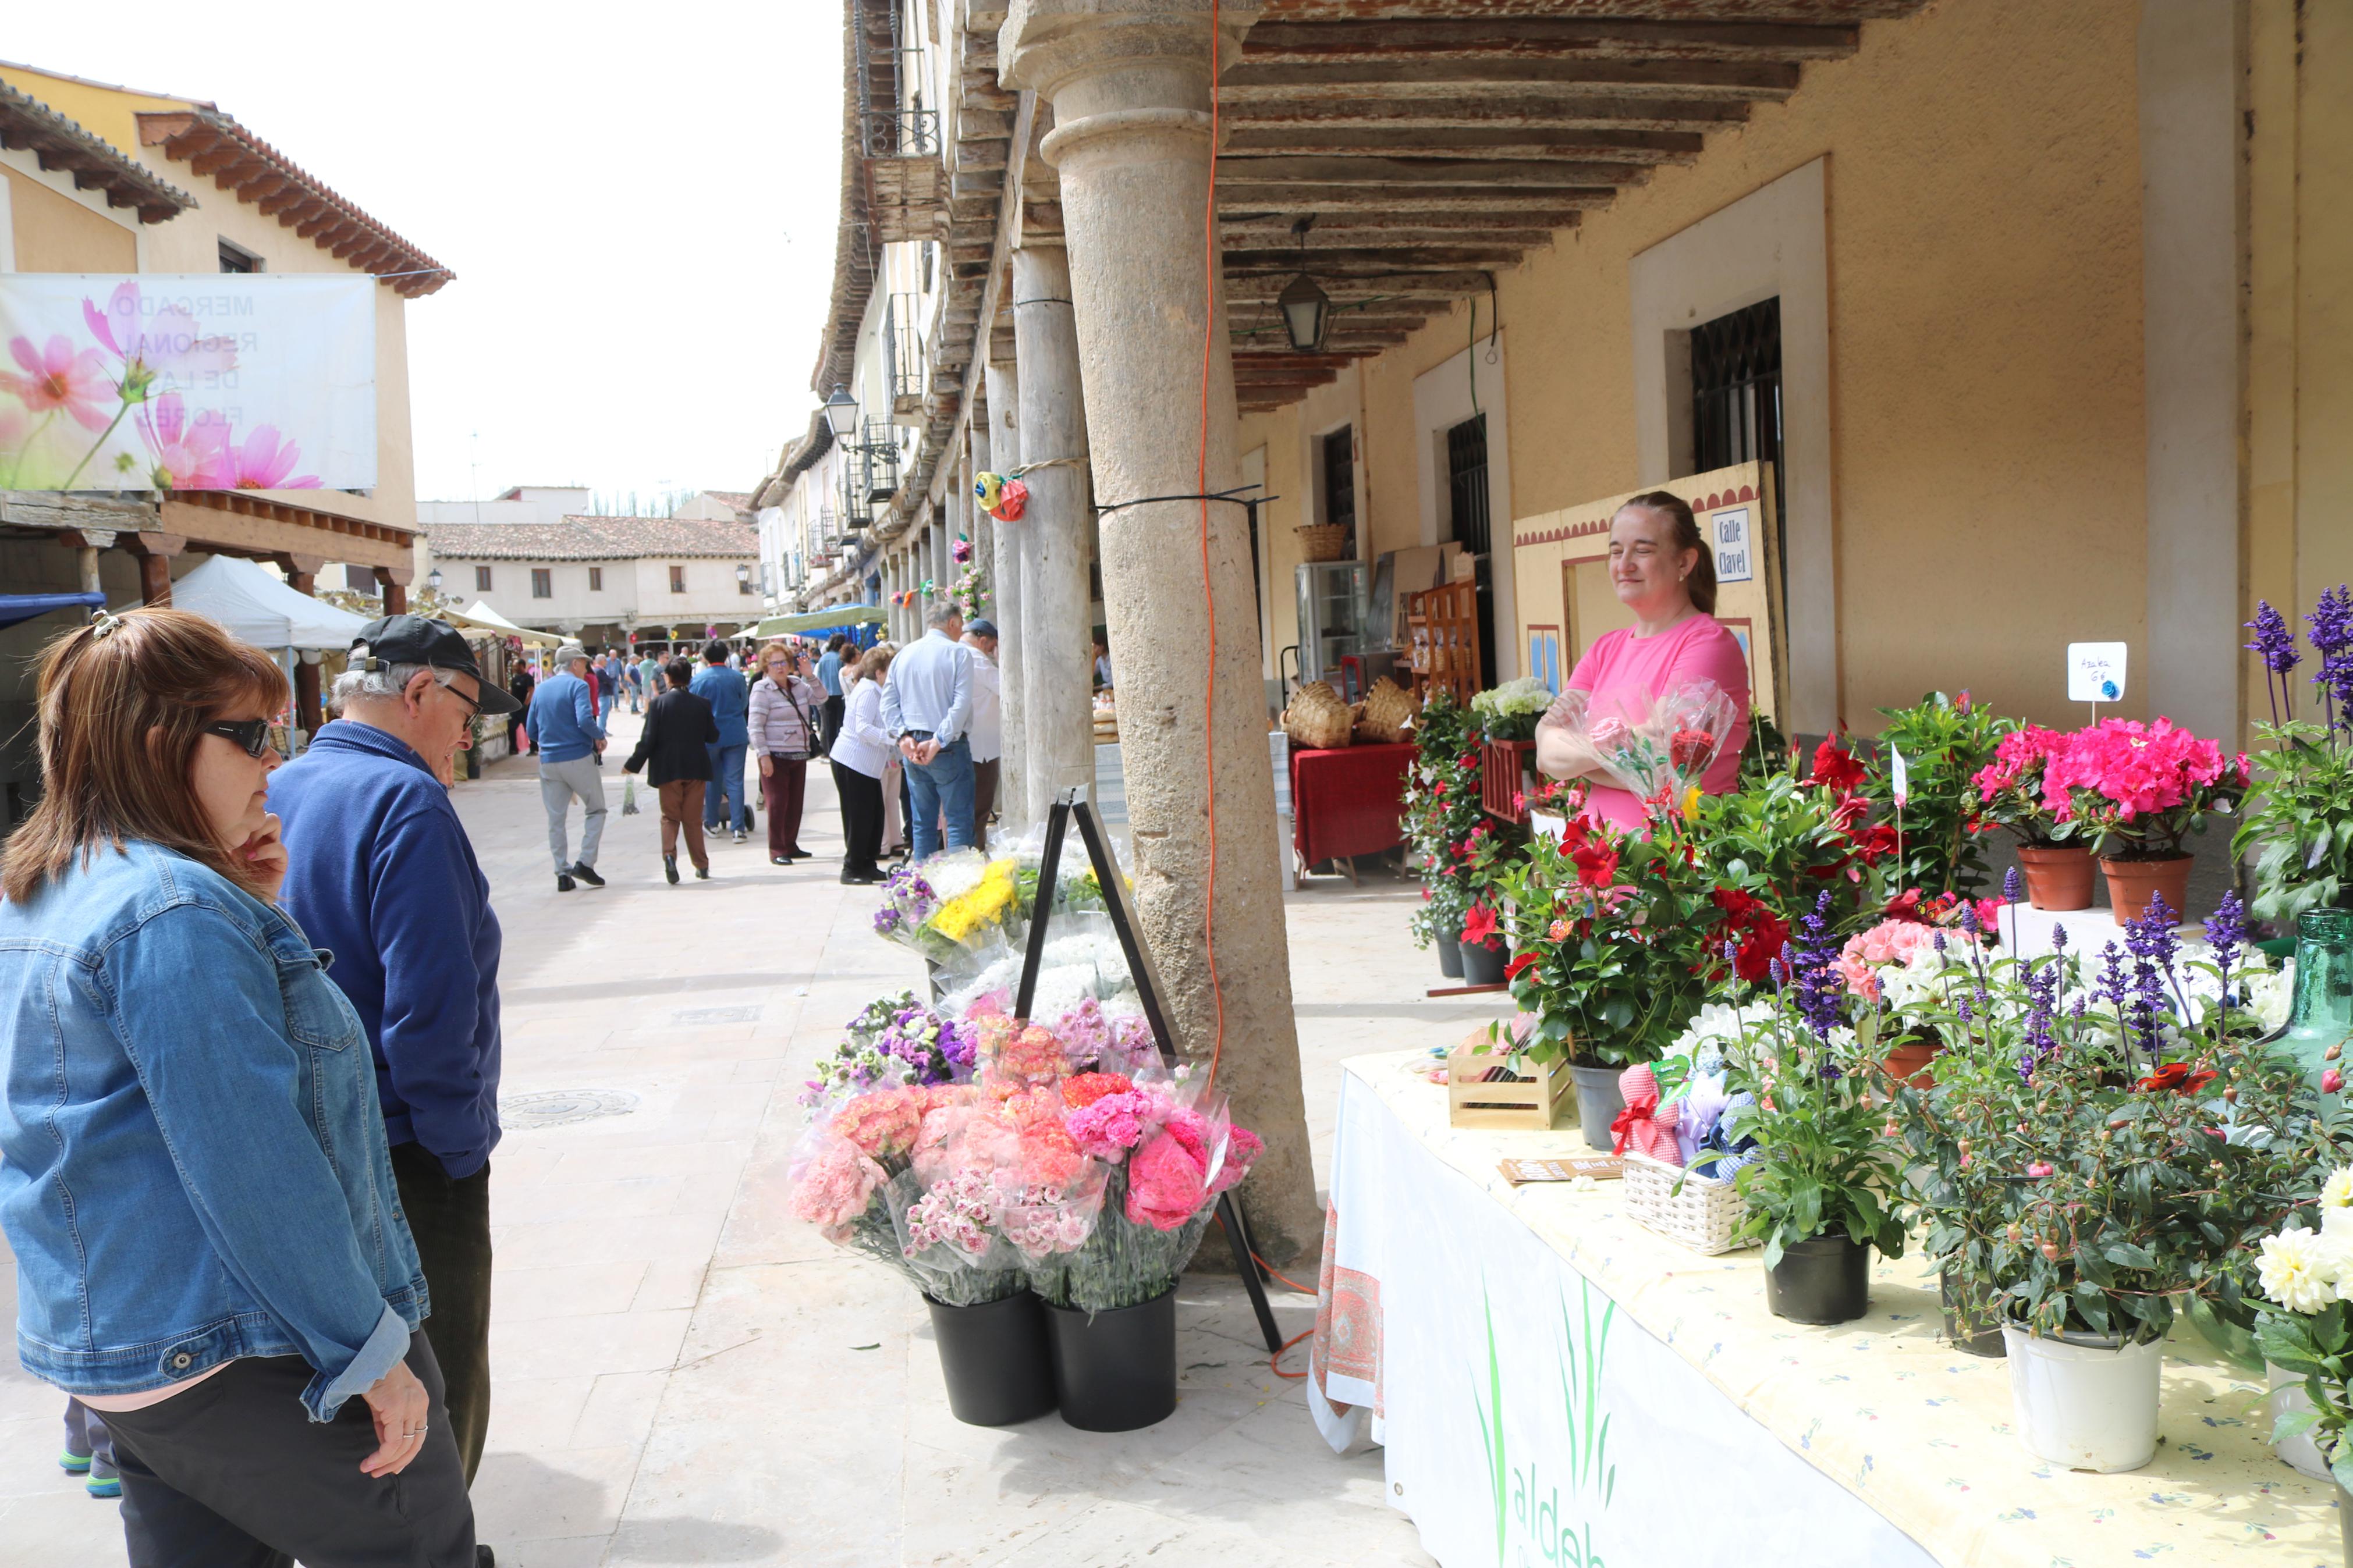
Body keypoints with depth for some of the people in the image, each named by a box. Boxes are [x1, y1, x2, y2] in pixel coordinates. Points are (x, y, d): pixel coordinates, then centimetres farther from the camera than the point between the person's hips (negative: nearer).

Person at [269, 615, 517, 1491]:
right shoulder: (404, 801, -19)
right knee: (438, 1405, 5)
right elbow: (432, 1001, -25)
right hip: (406, 1157, -9)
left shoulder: (274, 795, 8)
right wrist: (463, 1146, -15)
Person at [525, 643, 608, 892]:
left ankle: (563, 873, 8)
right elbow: (585, 721, -22)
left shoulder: (541, 689, 11)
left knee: (555, 819, 9)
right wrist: (600, 735, -4)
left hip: (548, 762, 5)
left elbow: (531, 730, 13)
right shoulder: (577, 686, -8)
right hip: (579, 759, -5)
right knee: (596, 810, 9)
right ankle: (586, 862, -3)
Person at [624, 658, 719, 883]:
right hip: (696, 769, 1)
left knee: (670, 816, 9)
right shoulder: (702, 704, -3)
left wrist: (633, 764, 1)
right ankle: (702, 866, 13)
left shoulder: (658, 703, -8)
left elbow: (648, 739, -10)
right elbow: (713, 736, 4)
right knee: (693, 818, 10)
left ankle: (669, 855, -15)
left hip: (668, 769, -1)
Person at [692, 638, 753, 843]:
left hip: (710, 735, 0)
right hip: (736, 735, 0)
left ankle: (712, 823, 26)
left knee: (712, 780, 16)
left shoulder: (699, 680, -7)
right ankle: (739, 828, -5)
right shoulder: (737, 677, -5)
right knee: (735, 782, 0)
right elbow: (745, 705, 6)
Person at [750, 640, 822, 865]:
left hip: (799, 754, 6)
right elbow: (755, 726, -12)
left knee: (796, 802, 10)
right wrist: (764, 756, -19)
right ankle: (777, 851, 0)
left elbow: (821, 699, 11)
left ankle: (791, 845, 20)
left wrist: (810, 676, -1)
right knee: (777, 802, -5)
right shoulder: (762, 690, -8)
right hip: (775, 756, -6)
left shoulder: (798, 685, 11)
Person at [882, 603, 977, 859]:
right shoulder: (958, 653, -6)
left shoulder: (903, 656, 12)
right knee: (959, 821, -3)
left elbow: (888, 703, 7)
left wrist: (904, 737, -2)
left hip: (912, 749, 6)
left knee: (922, 822, 11)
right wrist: (938, 742, -16)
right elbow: (961, 704, -16)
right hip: (949, 749, -6)